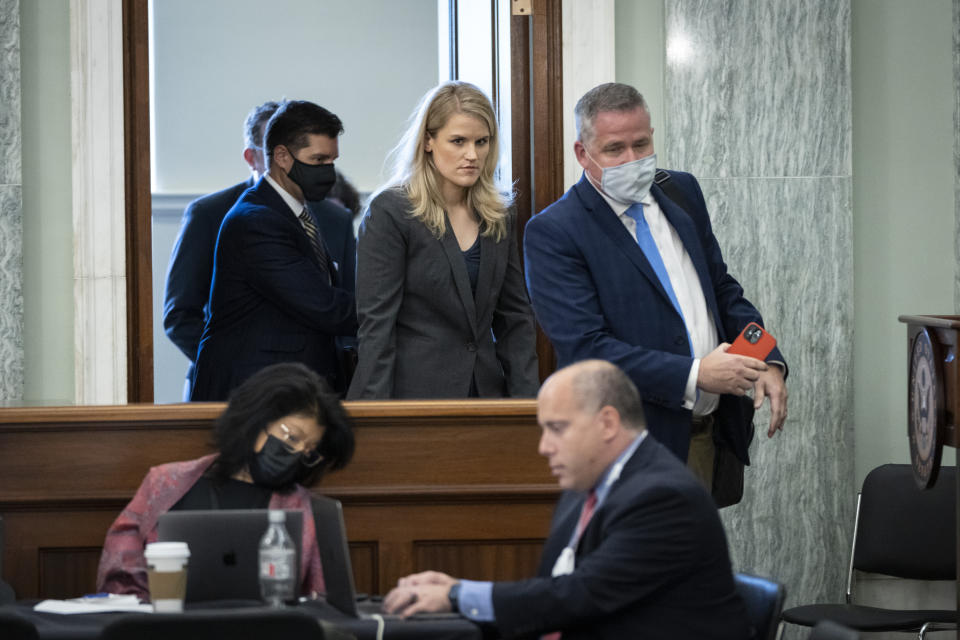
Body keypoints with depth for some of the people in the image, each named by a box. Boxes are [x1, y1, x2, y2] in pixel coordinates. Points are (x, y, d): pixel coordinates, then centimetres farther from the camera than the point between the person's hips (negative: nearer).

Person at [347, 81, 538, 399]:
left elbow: (515, 318, 14)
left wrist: (527, 398, 2)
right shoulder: (389, 212, -7)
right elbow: (376, 323, -11)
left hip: (485, 390, 5)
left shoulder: (499, 217, 12)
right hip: (412, 392, -5)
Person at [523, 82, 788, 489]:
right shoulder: (552, 232, -11)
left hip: (710, 434, 6)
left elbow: (723, 291, 19)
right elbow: (585, 349, -19)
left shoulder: (681, 192, 12)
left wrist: (766, 363, 1)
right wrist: (695, 376, -23)